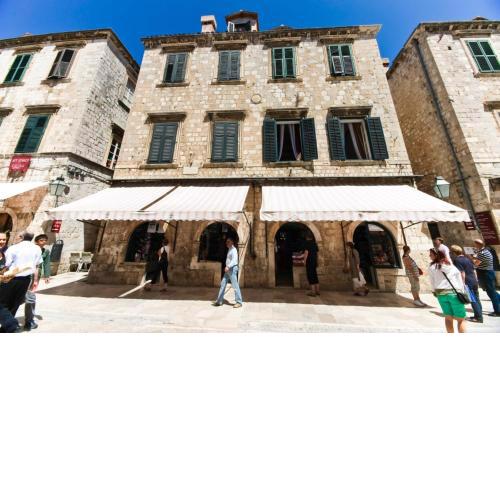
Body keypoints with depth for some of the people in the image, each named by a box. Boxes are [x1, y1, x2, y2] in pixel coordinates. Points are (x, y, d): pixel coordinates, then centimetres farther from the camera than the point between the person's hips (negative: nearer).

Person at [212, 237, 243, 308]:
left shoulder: (233, 250, -10)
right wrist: (227, 267, 15)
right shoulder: (229, 249, 17)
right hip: (228, 269, 9)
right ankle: (219, 301, 18)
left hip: (232, 269, -9)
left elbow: (234, 260, -23)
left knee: (235, 286, -6)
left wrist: (228, 266, -32)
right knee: (222, 284, 9)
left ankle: (239, 302, 3)